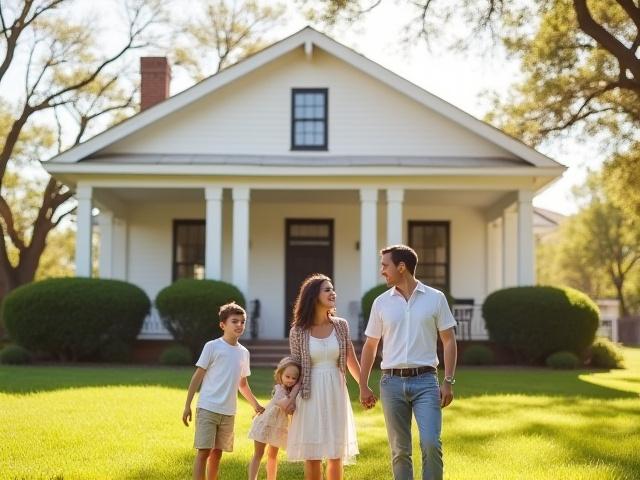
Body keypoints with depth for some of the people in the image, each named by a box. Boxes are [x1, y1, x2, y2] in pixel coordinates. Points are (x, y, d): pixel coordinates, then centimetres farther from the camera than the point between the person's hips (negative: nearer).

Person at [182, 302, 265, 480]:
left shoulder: (243, 353, 11)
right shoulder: (212, 347, -5)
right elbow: (197, 376, -4)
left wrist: (256, 405, 22)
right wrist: (187, 406, -6)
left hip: (228, 412, 5)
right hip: (207, 408, -5)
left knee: (217, 452, 10)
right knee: (203, 451, -8)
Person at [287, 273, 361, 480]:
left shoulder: (341, 326, 3)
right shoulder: (298, 331, -3)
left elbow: (352, 362, 10)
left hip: (336, 393, 2)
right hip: (310, 395, -2)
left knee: (336, 455, 5)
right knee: (311, 456, 1)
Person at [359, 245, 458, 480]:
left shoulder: (436, 298, 2)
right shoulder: (381, 303, 8)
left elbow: (449, 341, 3)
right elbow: (370, 346, 14)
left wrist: (448, 382, -5)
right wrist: (363, 386, 11)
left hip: (425, 381, -2)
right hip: (392, 382, 2)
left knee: (431, 444, -14)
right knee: (400, 449, 6)